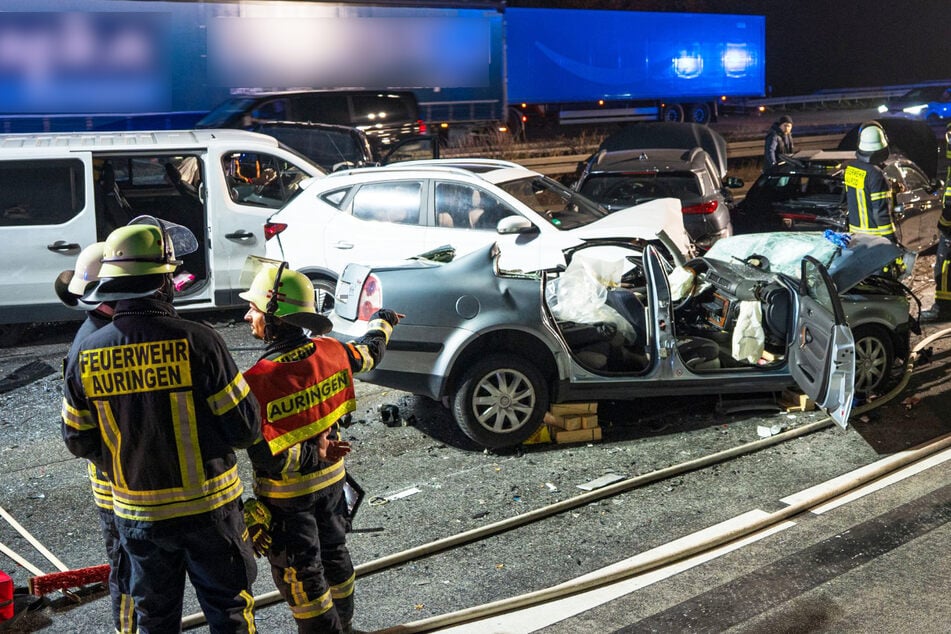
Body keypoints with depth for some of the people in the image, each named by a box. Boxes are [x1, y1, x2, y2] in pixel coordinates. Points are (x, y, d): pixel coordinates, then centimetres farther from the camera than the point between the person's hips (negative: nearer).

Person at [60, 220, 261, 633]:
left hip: (136, 514, 4)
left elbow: (78, 441, 1)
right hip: (207, 508, -3)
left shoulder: (85, 354, -10)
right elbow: (245, 427, -18)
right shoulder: (197, 342, -22)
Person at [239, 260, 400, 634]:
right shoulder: (330, 351, -13)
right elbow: (370, 352, 11)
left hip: (286, 495, -6)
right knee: (333, 553, 26)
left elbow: (266, 457, -31)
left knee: (299, 574, 12)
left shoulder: (258, 382, -29)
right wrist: (383, 322, 30)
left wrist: (314, 454, -20)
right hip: (331, 478, 6)